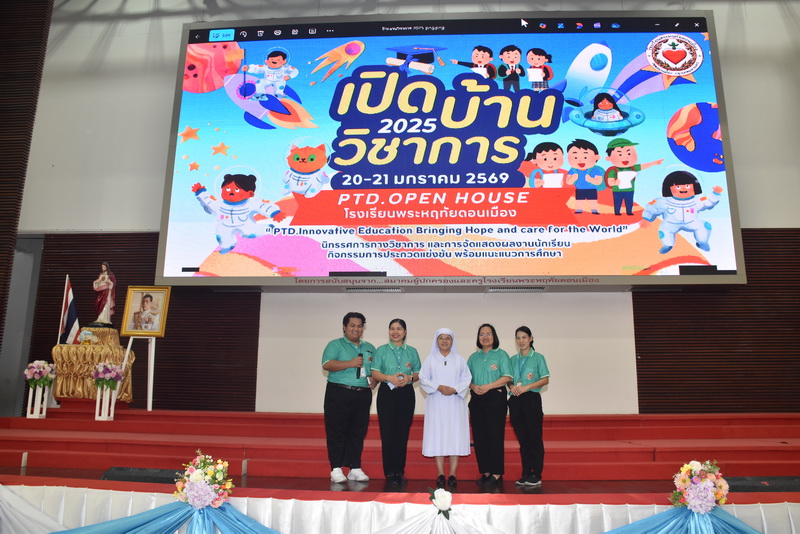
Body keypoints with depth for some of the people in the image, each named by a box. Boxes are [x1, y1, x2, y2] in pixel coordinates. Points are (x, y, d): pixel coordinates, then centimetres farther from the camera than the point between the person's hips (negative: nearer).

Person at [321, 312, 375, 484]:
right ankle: (336, 469, 2)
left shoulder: (369, 348, 19)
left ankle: (355, 468, 12)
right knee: (337, 432, -3)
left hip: (363, 395, 5)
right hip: (339, 394, -4)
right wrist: (350, 363, -17)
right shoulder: (335, 345, 4)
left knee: (358, 432, 6)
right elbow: (327, 364, -11)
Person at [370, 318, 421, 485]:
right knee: (388, 433, -4)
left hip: (406, 394, 2)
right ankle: (390, 472, 4)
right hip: (387, 393, -2)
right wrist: (389, 378, -18)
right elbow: (375, 373, -1)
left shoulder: (412, 351, 12)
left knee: (403, 433, 2)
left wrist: (410, 378, -10)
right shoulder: (381, 350, 6)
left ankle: (400, 471, 11)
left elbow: (418, 374, 11)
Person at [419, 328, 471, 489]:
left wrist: (455, 389, -13)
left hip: (455, 402, 0)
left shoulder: (459, 360, 10)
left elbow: (467, 379, 3)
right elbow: (423, 379, 2)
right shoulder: (430, 359, 9)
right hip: (436, 403, 0)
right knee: (437, 435, -3)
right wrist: (439, 387, -13)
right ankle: (440, 474, 1)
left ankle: (453, 474, 1)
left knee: (455, 436, -3)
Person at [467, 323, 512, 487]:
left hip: (495, 398, -5)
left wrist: (488, 386, -15)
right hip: (477, 399, 5)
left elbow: (507, 377, -8)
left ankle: (497, 474, -1)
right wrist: (473, 386, -7)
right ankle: (485, 472, 12)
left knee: (495, 435, -6)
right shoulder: (474, 357, 16)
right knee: (479, 435, 4)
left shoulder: (501, 355, 2)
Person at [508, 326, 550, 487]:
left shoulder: (538, 357, 1)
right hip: (515, 400, 4)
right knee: (522, 439, 8)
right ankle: (526, 474, 13)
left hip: (532, 398, -4)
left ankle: (536, 475, 1)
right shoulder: (513, 359, 14)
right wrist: (512, 386, -7)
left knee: (535, 438, -4)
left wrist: (526, 387, -14)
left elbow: (545, 380, -4)